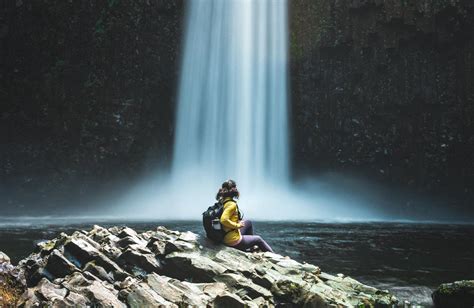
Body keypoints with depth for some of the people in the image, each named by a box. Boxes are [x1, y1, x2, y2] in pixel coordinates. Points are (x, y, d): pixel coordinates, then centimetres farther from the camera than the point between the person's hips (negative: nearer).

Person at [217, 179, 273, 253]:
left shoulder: (222, 202, 3)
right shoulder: (231, 204, -22)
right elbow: (223, 220, -34)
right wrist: (237, 225, -19)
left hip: (226, 238, 9)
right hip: (234, 241, -9)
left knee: (248, 222, 27)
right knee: (258, 239, 15)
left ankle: (252, 248, 40)